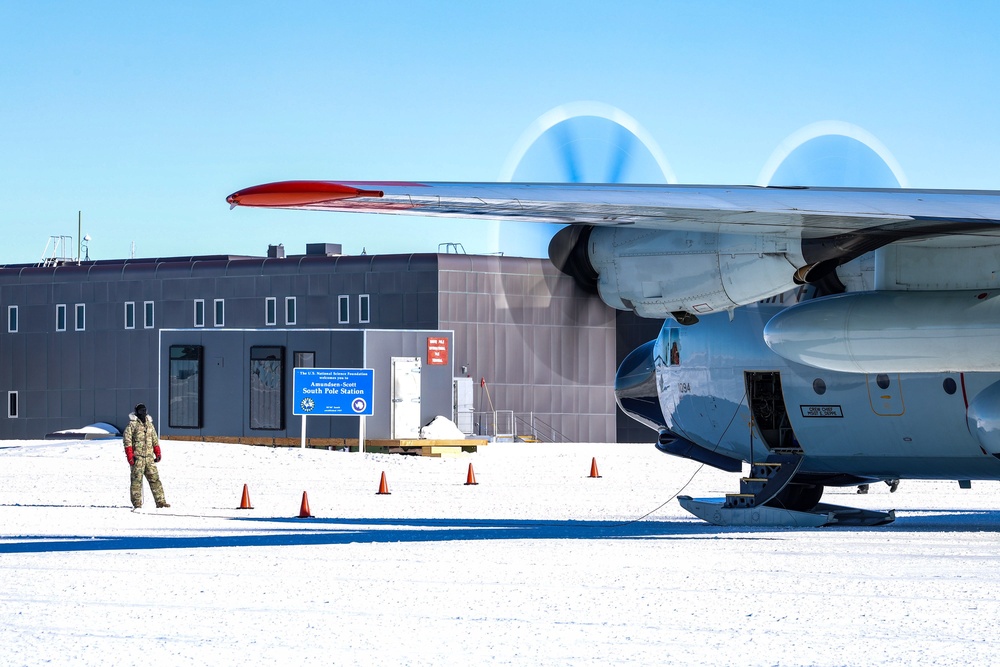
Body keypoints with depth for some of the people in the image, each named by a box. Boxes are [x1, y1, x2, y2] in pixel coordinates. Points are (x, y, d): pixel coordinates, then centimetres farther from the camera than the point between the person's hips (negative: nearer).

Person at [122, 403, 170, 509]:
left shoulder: (149, 424, 17)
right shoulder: (132, 425, -1)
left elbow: (155, 440, 24)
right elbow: (127, 441, -6)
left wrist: (158, 454, 14)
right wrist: (130, 456, -13)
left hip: (149, 457, 5)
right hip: (137, 457, -5)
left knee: (154, 478, 2)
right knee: (137, 479, -5)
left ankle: (160, 501, 2)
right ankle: (137, 503, -1)